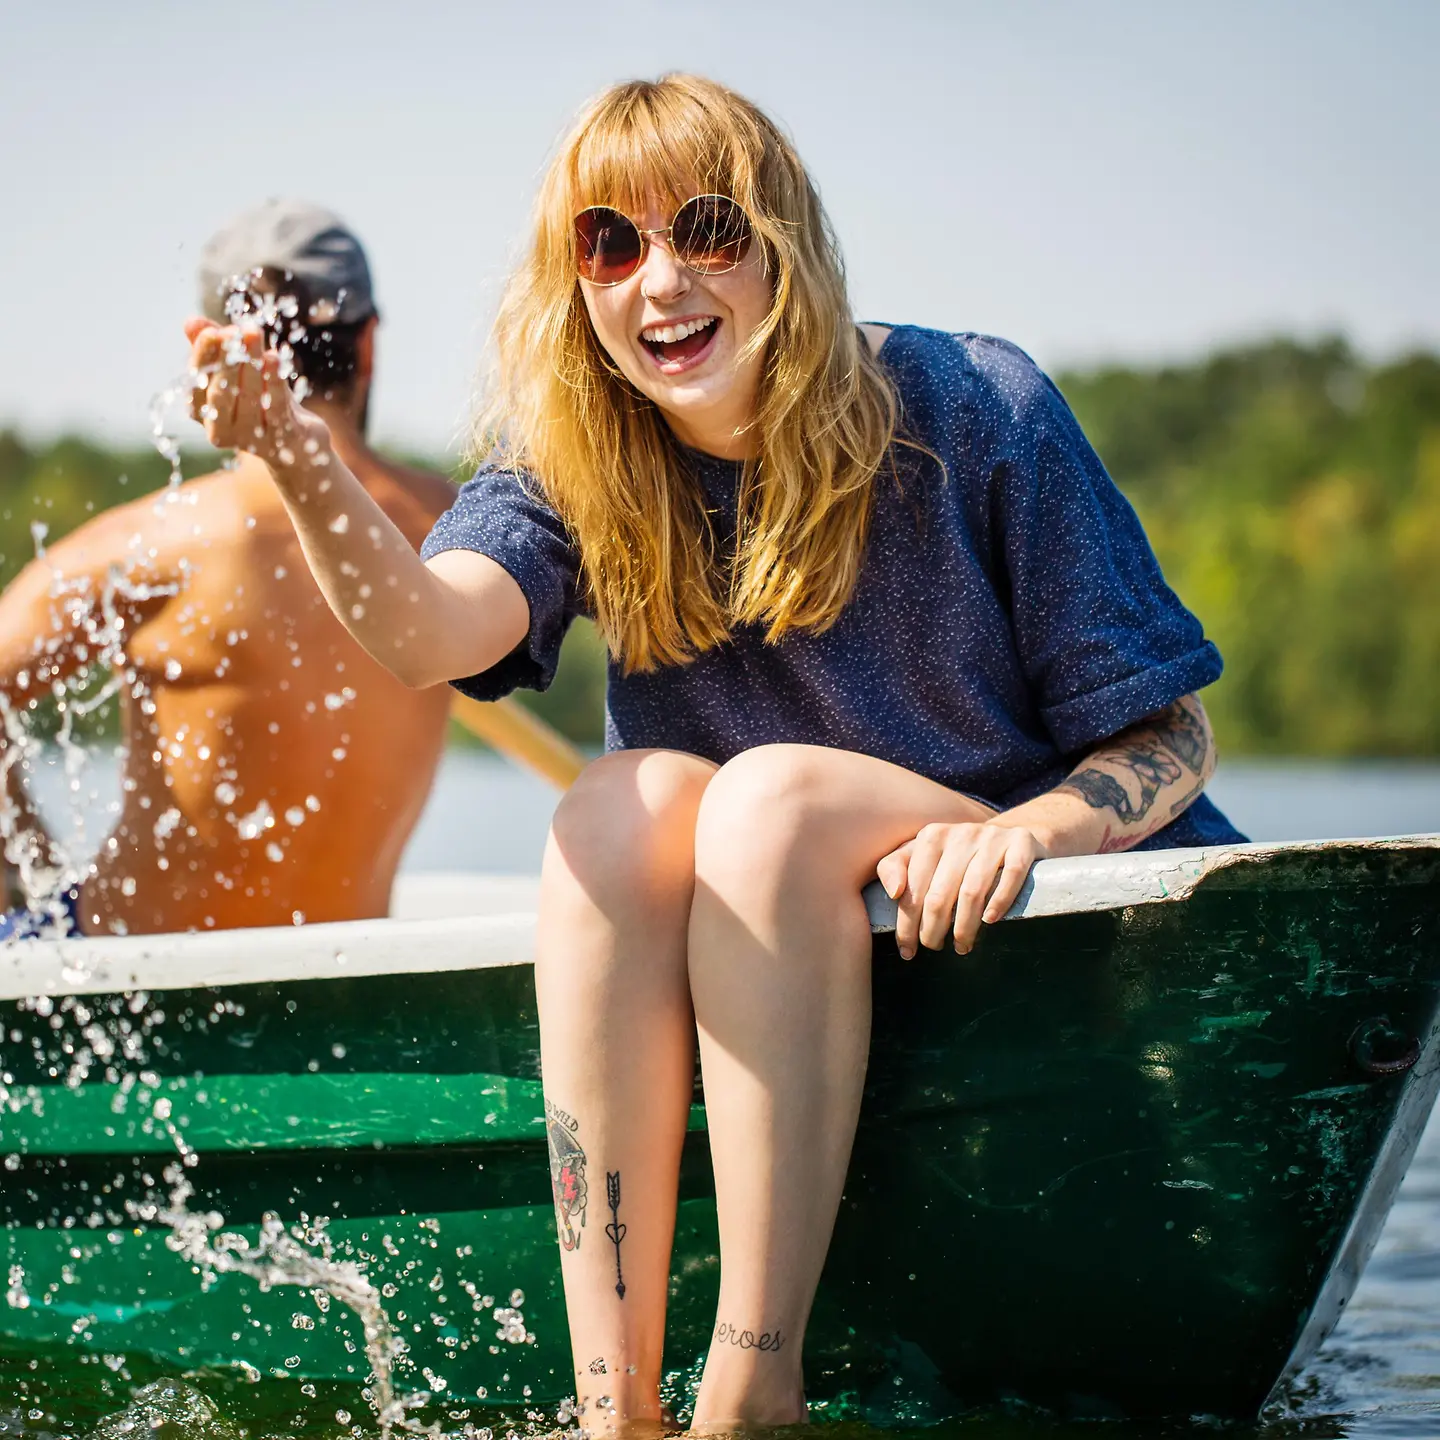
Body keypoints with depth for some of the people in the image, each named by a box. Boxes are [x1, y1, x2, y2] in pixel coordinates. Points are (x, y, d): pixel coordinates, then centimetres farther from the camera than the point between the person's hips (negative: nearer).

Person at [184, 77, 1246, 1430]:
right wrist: (298, 459, -45)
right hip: (783, 949, 3)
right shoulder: (576, 468, -2)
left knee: (773, 793, -29)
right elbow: (432, 629, -26)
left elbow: (1168, 736, -6)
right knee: (627, 800, -26)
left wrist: (1026, 827, -27)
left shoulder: (971, 414, -10)